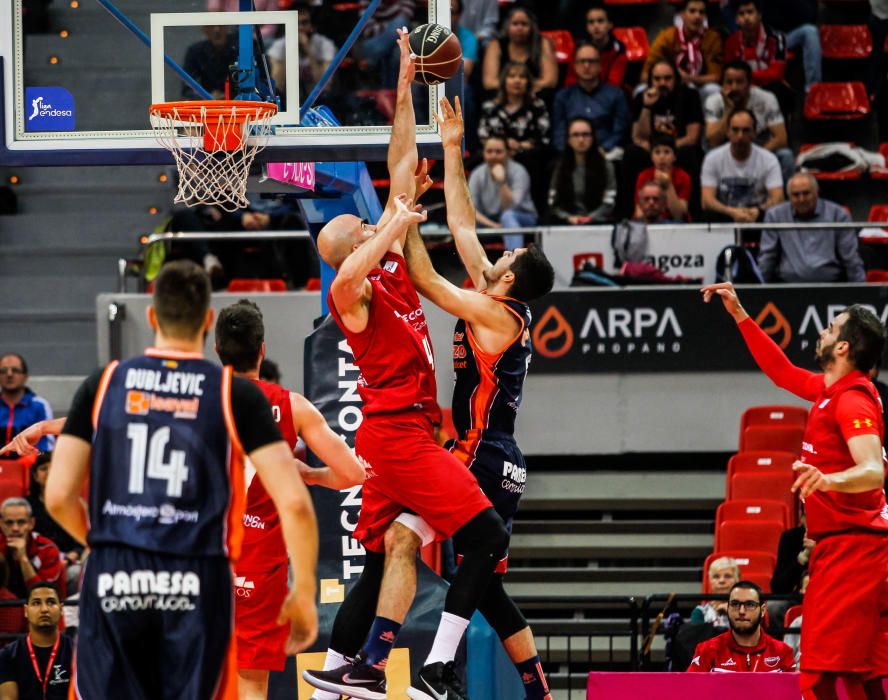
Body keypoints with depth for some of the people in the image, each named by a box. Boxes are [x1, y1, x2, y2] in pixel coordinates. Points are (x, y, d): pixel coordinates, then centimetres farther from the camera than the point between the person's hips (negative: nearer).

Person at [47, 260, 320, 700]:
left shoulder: (104, 385, 6)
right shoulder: (236, 395, 1)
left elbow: (58, 497, 4)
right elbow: (294, 502, -5)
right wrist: (304, 592, 6)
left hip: (113, 582, 1)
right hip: (197, 585, -1)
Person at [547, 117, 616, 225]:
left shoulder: (605, 166, 8)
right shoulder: (560, 168, 14)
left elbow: (608, 204, 0)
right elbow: (553, 205, 8)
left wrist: (589, 218, -17)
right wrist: (569, 218, -12)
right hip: (566, 226, 1)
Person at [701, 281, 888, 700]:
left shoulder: (852, 400, -16)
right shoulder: (830, 390, 13)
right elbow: (782, 371, 31)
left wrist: (830, 479, -49)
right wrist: (739, 315, 32)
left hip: (848, 548, -10)